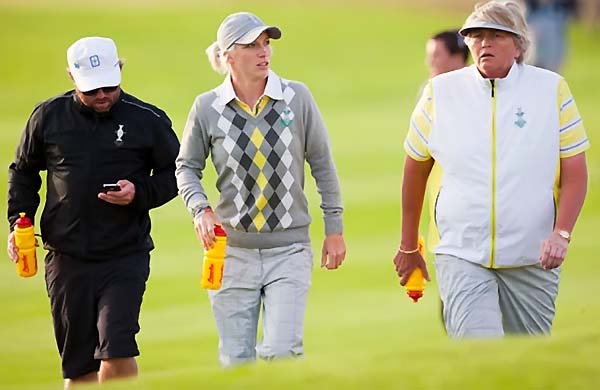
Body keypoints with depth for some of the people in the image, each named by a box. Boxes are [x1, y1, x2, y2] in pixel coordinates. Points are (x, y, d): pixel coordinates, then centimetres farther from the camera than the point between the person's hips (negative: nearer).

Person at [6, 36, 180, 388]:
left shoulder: (148, 120, -2)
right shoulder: (49, 116, 3)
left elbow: (174, 174, 7)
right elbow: (23, 172, 17)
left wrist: (139, 194, -11)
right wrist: (18, 221, 4)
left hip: (125, 257, -2)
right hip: (67, 258, 3)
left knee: (116, 350, -18)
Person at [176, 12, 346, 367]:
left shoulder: (297, 97, -2)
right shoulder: (207, 107, -2)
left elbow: (322, 163, 5)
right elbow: (187, 167, 9)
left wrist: (334, 229, 5)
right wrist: (200, 209, -10)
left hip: (289, 250, -1)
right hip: (233, 252, 1)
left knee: (282, 353, -15)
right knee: (236, 363, 5)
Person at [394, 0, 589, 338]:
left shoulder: (552, 90, 1)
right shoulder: (441, 92, 2)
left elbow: (575, 173, 1)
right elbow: (415, 171, 12)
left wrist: (561, 234, -13)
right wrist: (408, 247, 16)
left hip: (533, 258, 1)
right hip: (462, 255, -1)